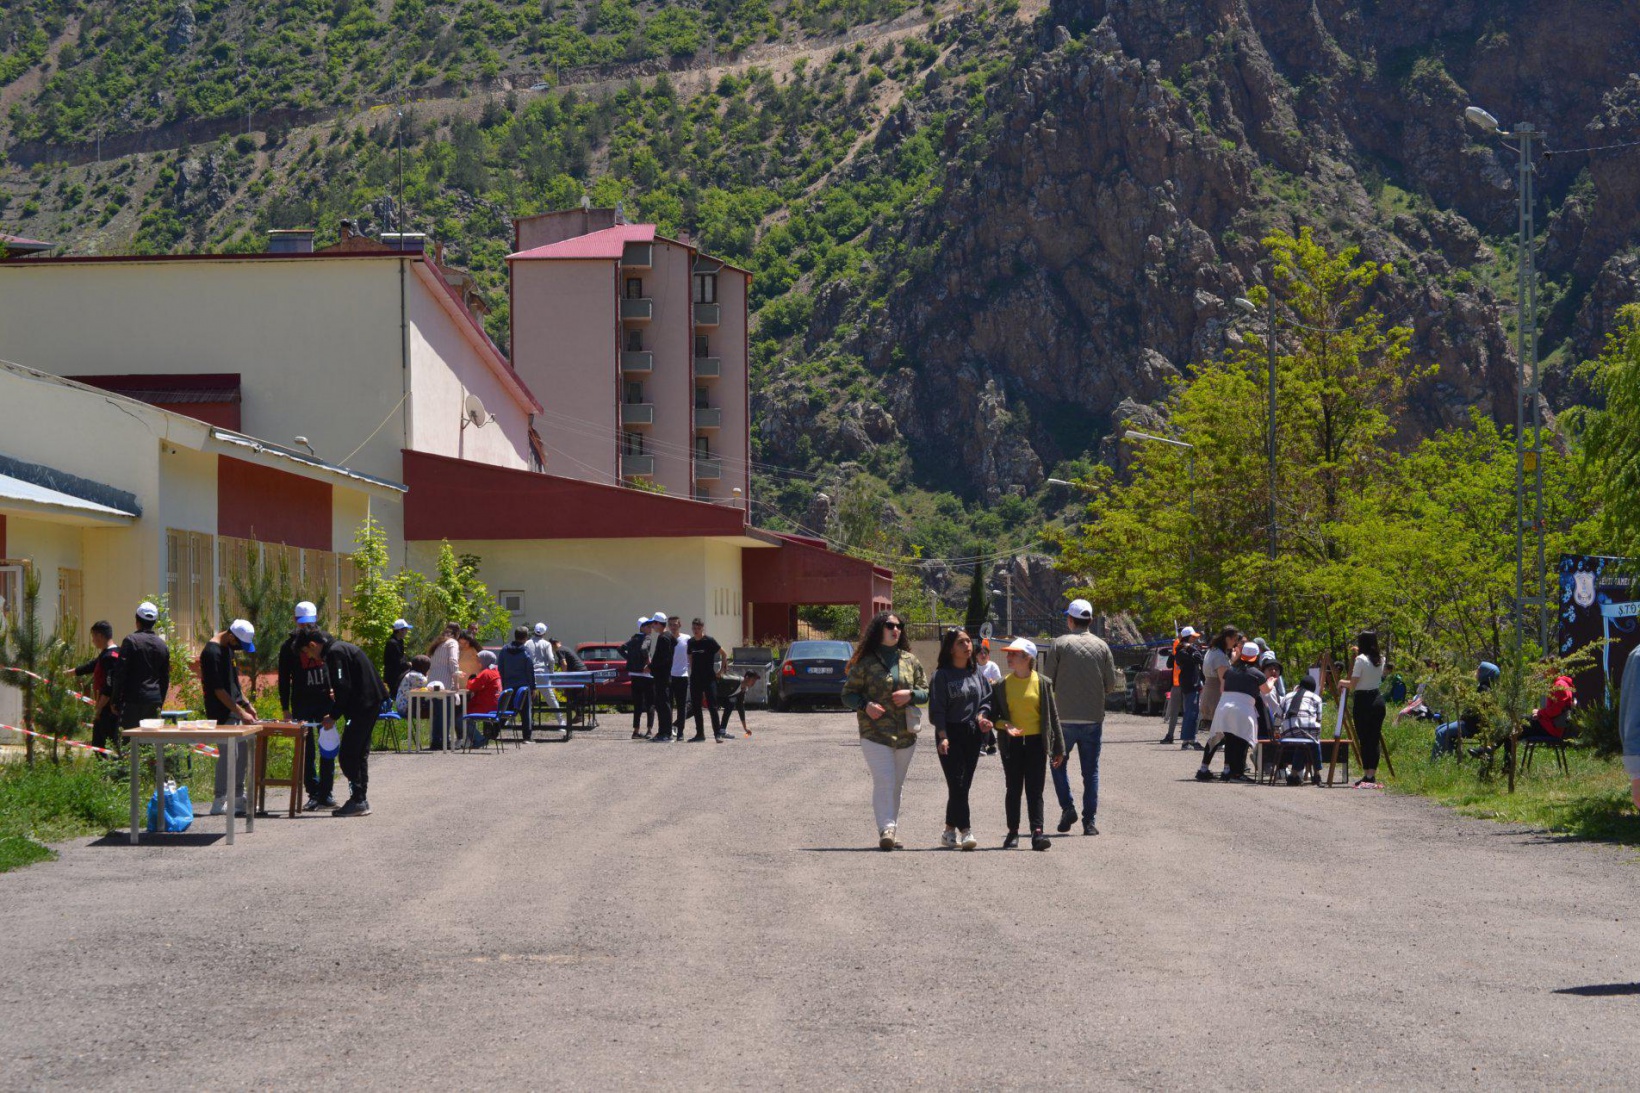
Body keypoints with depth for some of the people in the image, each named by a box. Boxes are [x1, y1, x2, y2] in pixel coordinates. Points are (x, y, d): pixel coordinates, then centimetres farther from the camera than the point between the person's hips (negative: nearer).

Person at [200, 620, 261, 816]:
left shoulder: (228, 647, 11)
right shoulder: (212, 653, -19)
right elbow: (218, 690, -20)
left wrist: (246, 704, 16)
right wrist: (241, 712, -20)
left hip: (235, 710, 10)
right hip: (222, 714, -10)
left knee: (242, 752, 12)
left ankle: (238, 799, 19)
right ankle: (219, 804, -2)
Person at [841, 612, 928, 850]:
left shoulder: (910, 661, 11)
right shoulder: (865, 663, 1)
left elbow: (926, 692, 15)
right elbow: (848, 694, 4)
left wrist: (910, 694, -6)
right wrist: (865, 705, -15)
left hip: (905, 734, 4)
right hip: (875, 732, -4)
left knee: (896, 785, 9)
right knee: (884, 782, -16)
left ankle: (892, 831, 17)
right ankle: (886, 830, -22)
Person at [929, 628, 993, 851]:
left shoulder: (977, 673, 12)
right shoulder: (942, 675, -4)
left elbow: (986, 699, 17)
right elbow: (937, 709, -7)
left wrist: (982, 716, -5)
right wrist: (943, 737, -16)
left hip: (973, 734, 5)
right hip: (951, 735, -5)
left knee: (963, 785, 7)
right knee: (957, 784, -13)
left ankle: (949, 831, 16)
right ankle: (965, 831, -17)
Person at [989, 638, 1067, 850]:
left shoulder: (1042, 683, 0)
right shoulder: (1003, 684, 4)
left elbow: (1052, 715, 3)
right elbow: (993, 715, 9)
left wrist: (1058, 748, 3)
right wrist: (1004, 725, -14)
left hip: (1036, 743, -2)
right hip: (1011, 743, 2)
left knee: (1034, 790, -5)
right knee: (1014, 789, 6)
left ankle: (1037, 832, -10)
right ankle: (1013, 832, 12)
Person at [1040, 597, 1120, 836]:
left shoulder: (1059, 644, -4)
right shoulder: (1101, 646, 3)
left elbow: (1047, 681, -5)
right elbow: (1111, 684, 3)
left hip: (1064, 718, -2)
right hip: (1093, 717, 2)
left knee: (1059, 763, 16)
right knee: (1091, 770, 7)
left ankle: (1067, 807, 2)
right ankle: (1089, 821, 3)